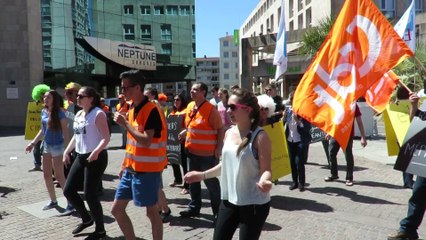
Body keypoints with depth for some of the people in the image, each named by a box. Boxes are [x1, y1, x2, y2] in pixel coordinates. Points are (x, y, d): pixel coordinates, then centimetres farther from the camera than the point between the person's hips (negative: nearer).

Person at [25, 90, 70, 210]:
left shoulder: (59, 113, -15)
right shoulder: (43, 112, 6)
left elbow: (65, 131, -14)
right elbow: (42, 130, 16)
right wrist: (32, 143, 14)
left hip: (57, 146, -8)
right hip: (46, 146, 8)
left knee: (59, 176, -3)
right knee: (46, 175, 12)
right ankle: (53, 201, 27)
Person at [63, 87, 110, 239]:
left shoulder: (98, 114, -12)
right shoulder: (78, 114, 14)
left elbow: (106, 138, -19)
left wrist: (96, 151, -34)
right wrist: (67, 151, 14)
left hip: (96, 158, -9)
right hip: (80, 157, 9)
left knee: (90, 195, -5)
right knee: (68, 191, 10)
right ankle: (86, 219, 31)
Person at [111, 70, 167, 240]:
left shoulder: (151, 110, -17)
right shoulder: (133, 109, 9)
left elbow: (146, 142, -25)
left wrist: (125, 124, -20)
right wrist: (125, 164, 18)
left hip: (147, 170, -9)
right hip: (131, 169, 9)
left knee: (151, 212, 4)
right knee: (117, 209, 12)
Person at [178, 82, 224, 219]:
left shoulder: (210, 109, -16)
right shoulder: (190, 106, 7)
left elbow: (221, 129, -13)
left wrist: (219, 147, -17)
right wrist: (185, 132, 5)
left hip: (207, 153, -7)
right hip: (192, 151, 8)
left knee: (211, 182, 4)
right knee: (193, 181, 17)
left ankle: (218, 211, 19)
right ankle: (194, 207, 32)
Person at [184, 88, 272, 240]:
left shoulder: (259, 136, -15)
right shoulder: (229, 133, 4)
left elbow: (266, 170, -15)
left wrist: (264, 181, -37)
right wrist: (202, 175, 13)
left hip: (254, 203, -6)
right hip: (229, 200, 6)